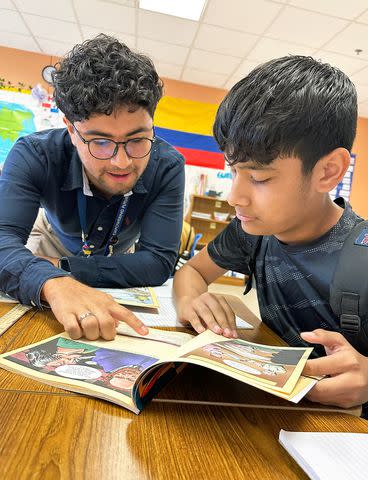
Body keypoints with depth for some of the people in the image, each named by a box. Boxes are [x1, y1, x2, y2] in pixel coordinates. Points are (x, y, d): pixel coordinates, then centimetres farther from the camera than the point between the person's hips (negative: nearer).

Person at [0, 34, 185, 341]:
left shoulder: (167, 166, -30)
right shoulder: (34, 155, -30)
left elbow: (158, 261, -33)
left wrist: (60, 267, -37)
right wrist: (53, 282, -63)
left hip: (120, 254, 3)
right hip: (53, 239, -2)